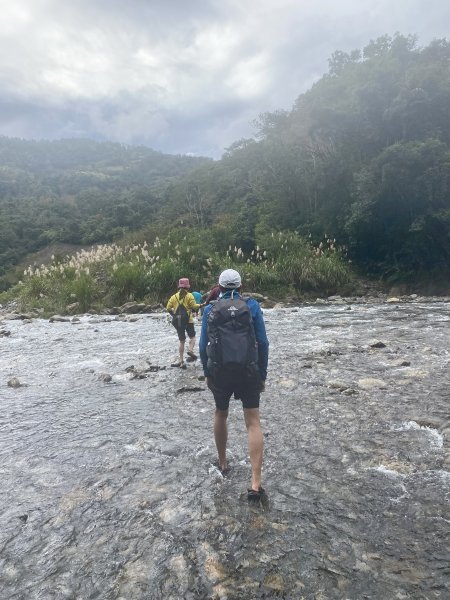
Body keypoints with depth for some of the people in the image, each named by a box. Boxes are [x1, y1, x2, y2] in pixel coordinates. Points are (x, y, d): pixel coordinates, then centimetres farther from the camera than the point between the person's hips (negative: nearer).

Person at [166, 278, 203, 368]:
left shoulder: (174, 296, 5)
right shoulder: (189, 295, -5)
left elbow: (168, 308, 2)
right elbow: (194, 306, -10)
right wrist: (201, 305, 6)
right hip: (188, 320, -4)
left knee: (182, 341, 11)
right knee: (192, 337, 13)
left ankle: (181, 360, 10)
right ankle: (191, 350, -15)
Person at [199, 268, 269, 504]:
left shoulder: (210, 309, 0)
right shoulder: (252, 306, -2)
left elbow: (203, 345, 1)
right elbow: (263, 343, -4)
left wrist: (207, 373, 14)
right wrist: (262, 374, 5)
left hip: (219, 372, 1)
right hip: (248, 371, -1)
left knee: (220, 414, 24)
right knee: (253, 423, 3)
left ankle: (222, 463, 39)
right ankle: (255, 484, -4)